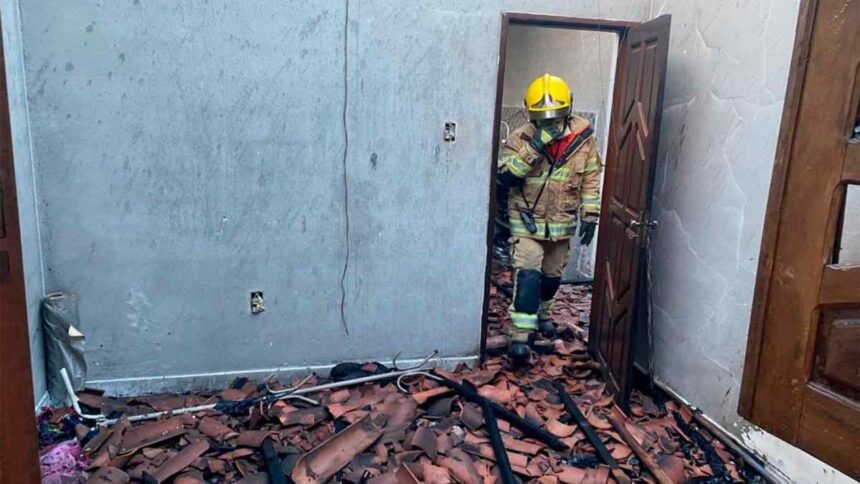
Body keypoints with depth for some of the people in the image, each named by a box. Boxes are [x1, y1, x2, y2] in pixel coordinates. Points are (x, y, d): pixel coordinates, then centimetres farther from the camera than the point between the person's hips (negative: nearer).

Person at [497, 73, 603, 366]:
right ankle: (521, 335, -13)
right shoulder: (521, 138, -13)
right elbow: (505, 176, -23)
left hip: (562, 223, 3)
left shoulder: (582, 137, -7)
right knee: (527, 274, -17)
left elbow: (591, 178, 1)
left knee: (552, 274, 19)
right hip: (527, 221, -3)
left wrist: (590, 215, -4)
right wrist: (533, 147, -31)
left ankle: (542, 313, 46)